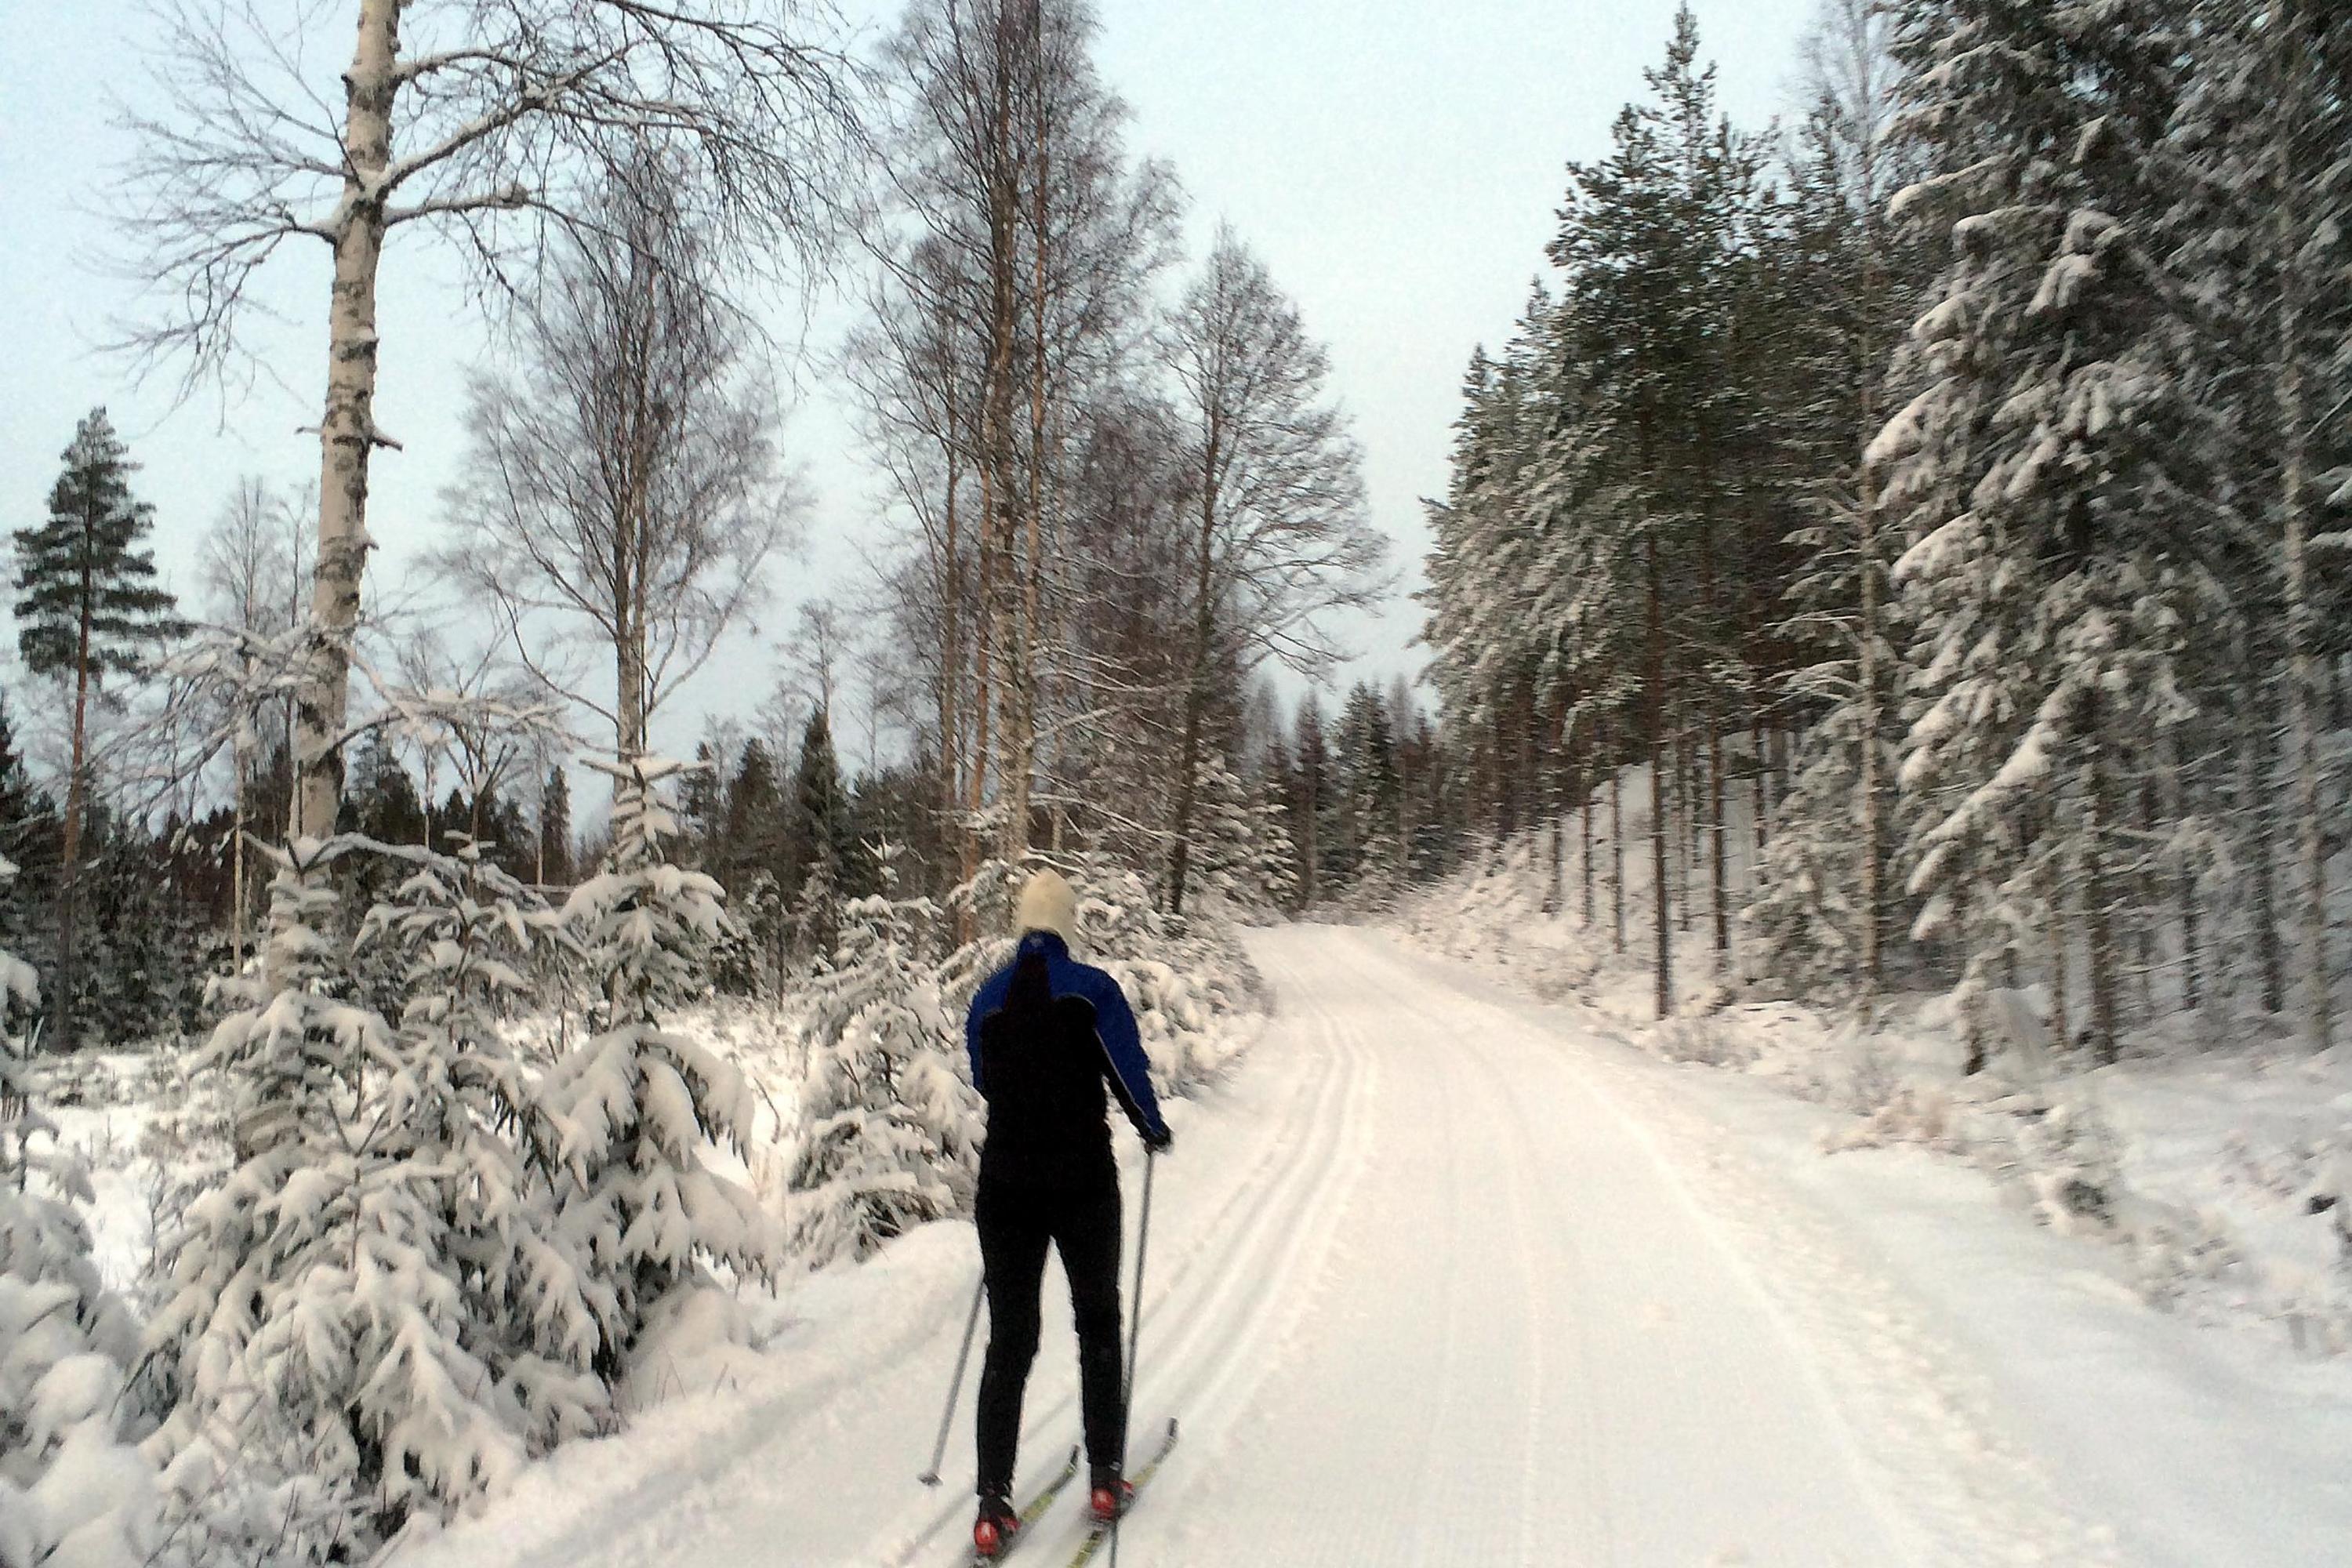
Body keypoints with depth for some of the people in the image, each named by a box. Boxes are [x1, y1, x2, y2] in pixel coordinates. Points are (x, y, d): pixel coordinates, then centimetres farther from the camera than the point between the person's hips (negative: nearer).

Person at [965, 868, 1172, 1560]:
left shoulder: (988, 999, 2)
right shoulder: (1091, 988, -8)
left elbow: (983, 1081, 12)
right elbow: (1128, 1070, -8)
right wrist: (1153, 1130, 11)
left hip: (1006, 1184, 2)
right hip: (1083, 1183, -2)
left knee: (1009, 1338, 9)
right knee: (1097, 1324, 16)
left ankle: (993, 1504, 5)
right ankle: (1104, 1479, 21)